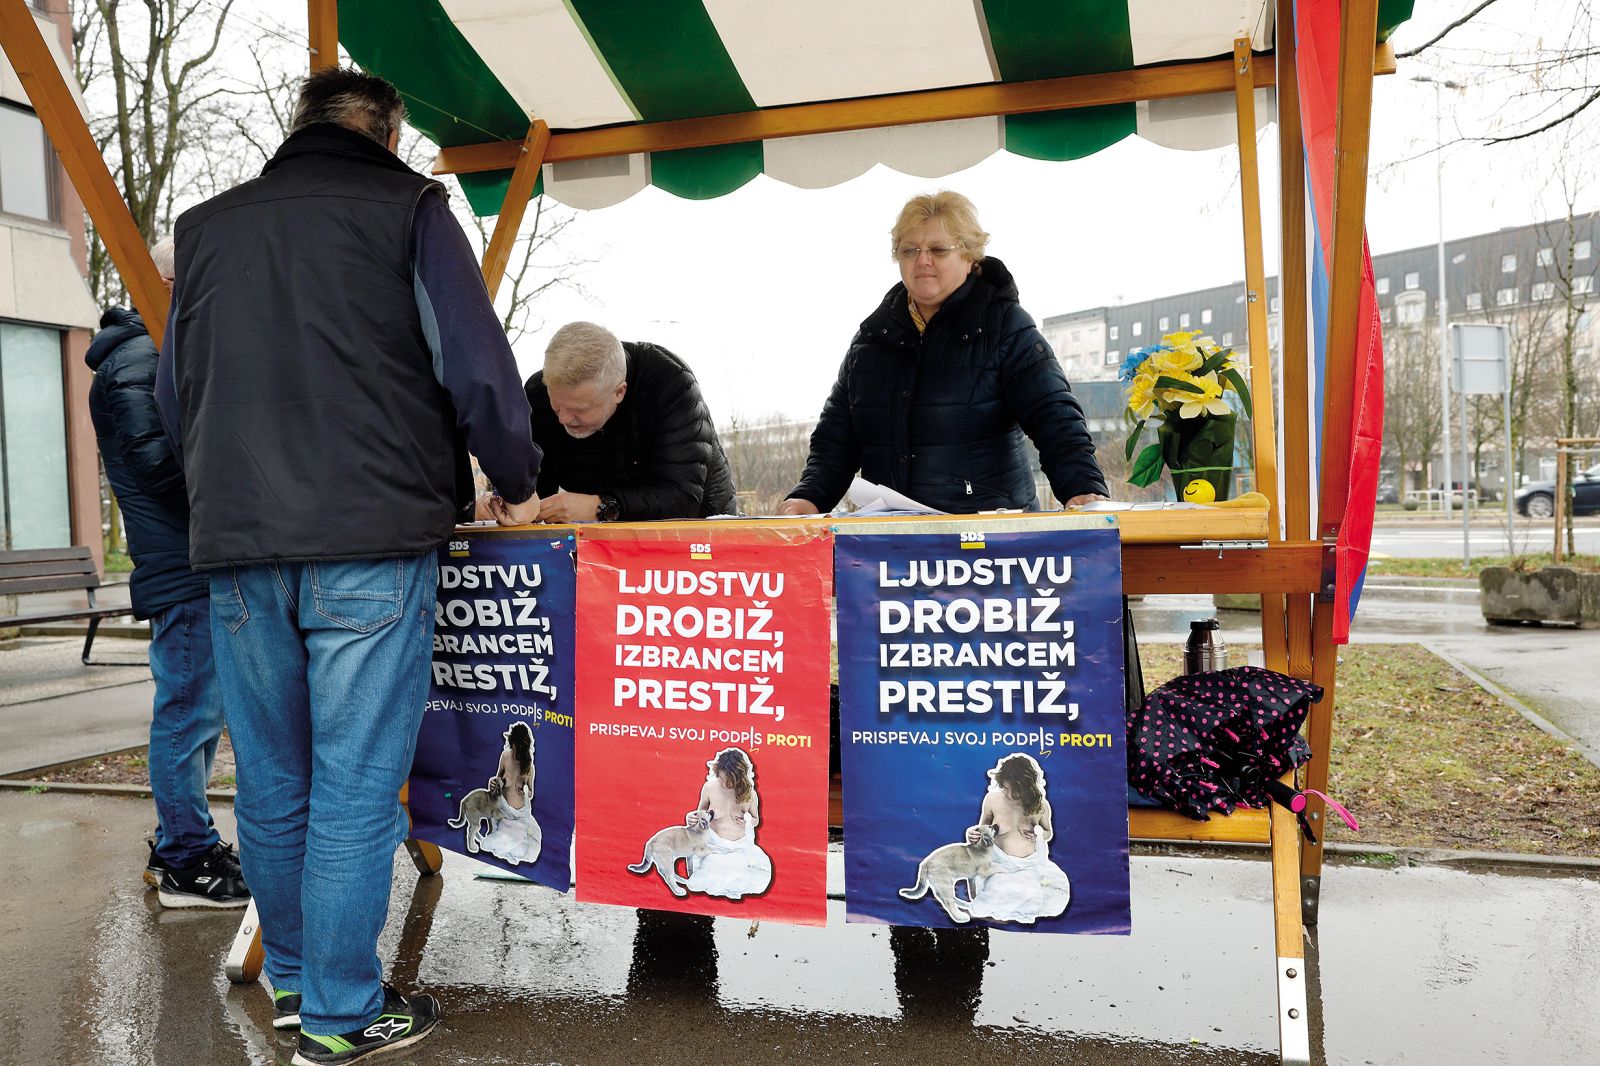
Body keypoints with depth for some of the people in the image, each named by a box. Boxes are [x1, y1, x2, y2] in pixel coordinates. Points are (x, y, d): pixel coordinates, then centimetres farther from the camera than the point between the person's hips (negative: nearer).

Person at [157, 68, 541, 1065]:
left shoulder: (207, 225, 16)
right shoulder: (407, 208, 3)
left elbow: (177, 394, 21)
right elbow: (476, 365, -5)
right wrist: (517, 484, 8)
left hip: (239, 545, 5)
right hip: (371, 543, -4)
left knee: (271, 784, 15)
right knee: (356, 786, 2)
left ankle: (293, 980, 30)